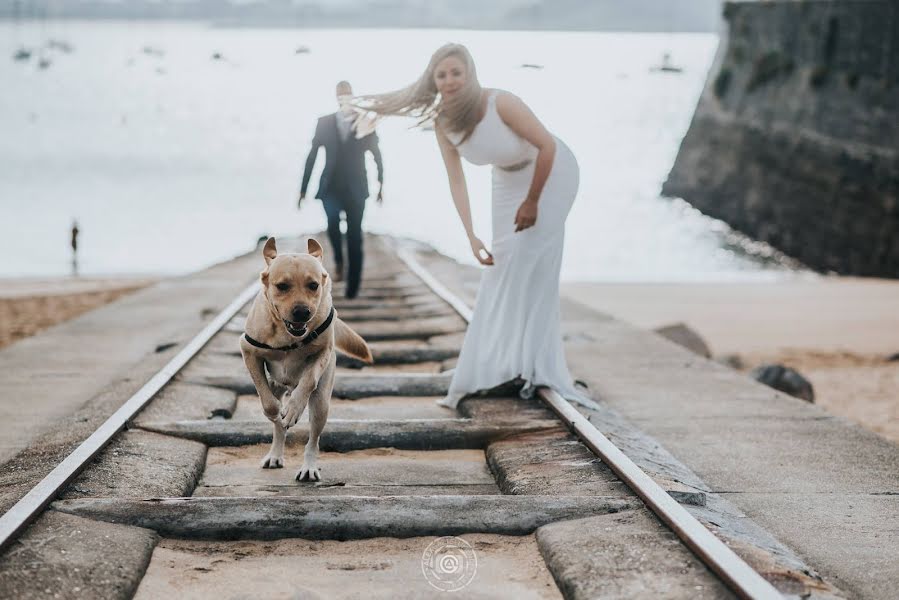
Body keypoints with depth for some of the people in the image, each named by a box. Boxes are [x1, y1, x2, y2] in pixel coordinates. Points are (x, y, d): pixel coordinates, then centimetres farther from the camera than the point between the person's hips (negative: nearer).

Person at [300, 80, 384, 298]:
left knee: (354, 236, -3)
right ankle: (338, 260, 2)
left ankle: (353, 285, 5)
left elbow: (376, 154, 12)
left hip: (355, 189, 0)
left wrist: (380, 184, 9)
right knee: (332, 221, -25)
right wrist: (303, 189, 4)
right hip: (331, 187, 0)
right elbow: (312, 156, 6)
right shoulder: (324, 123, 4)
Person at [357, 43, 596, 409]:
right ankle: (506, 362, 17)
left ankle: (533, 367, -1)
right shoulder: (443, 122, -18)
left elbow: (548, 147, -28)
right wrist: (471, 236, -24)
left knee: (533, 267, -8)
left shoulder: (501, 104, -35)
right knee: (502, 268, 7)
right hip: (509, 179, 6)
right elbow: (456, 181, -16)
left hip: (551, 172, -6)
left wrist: (532, 201, -21)